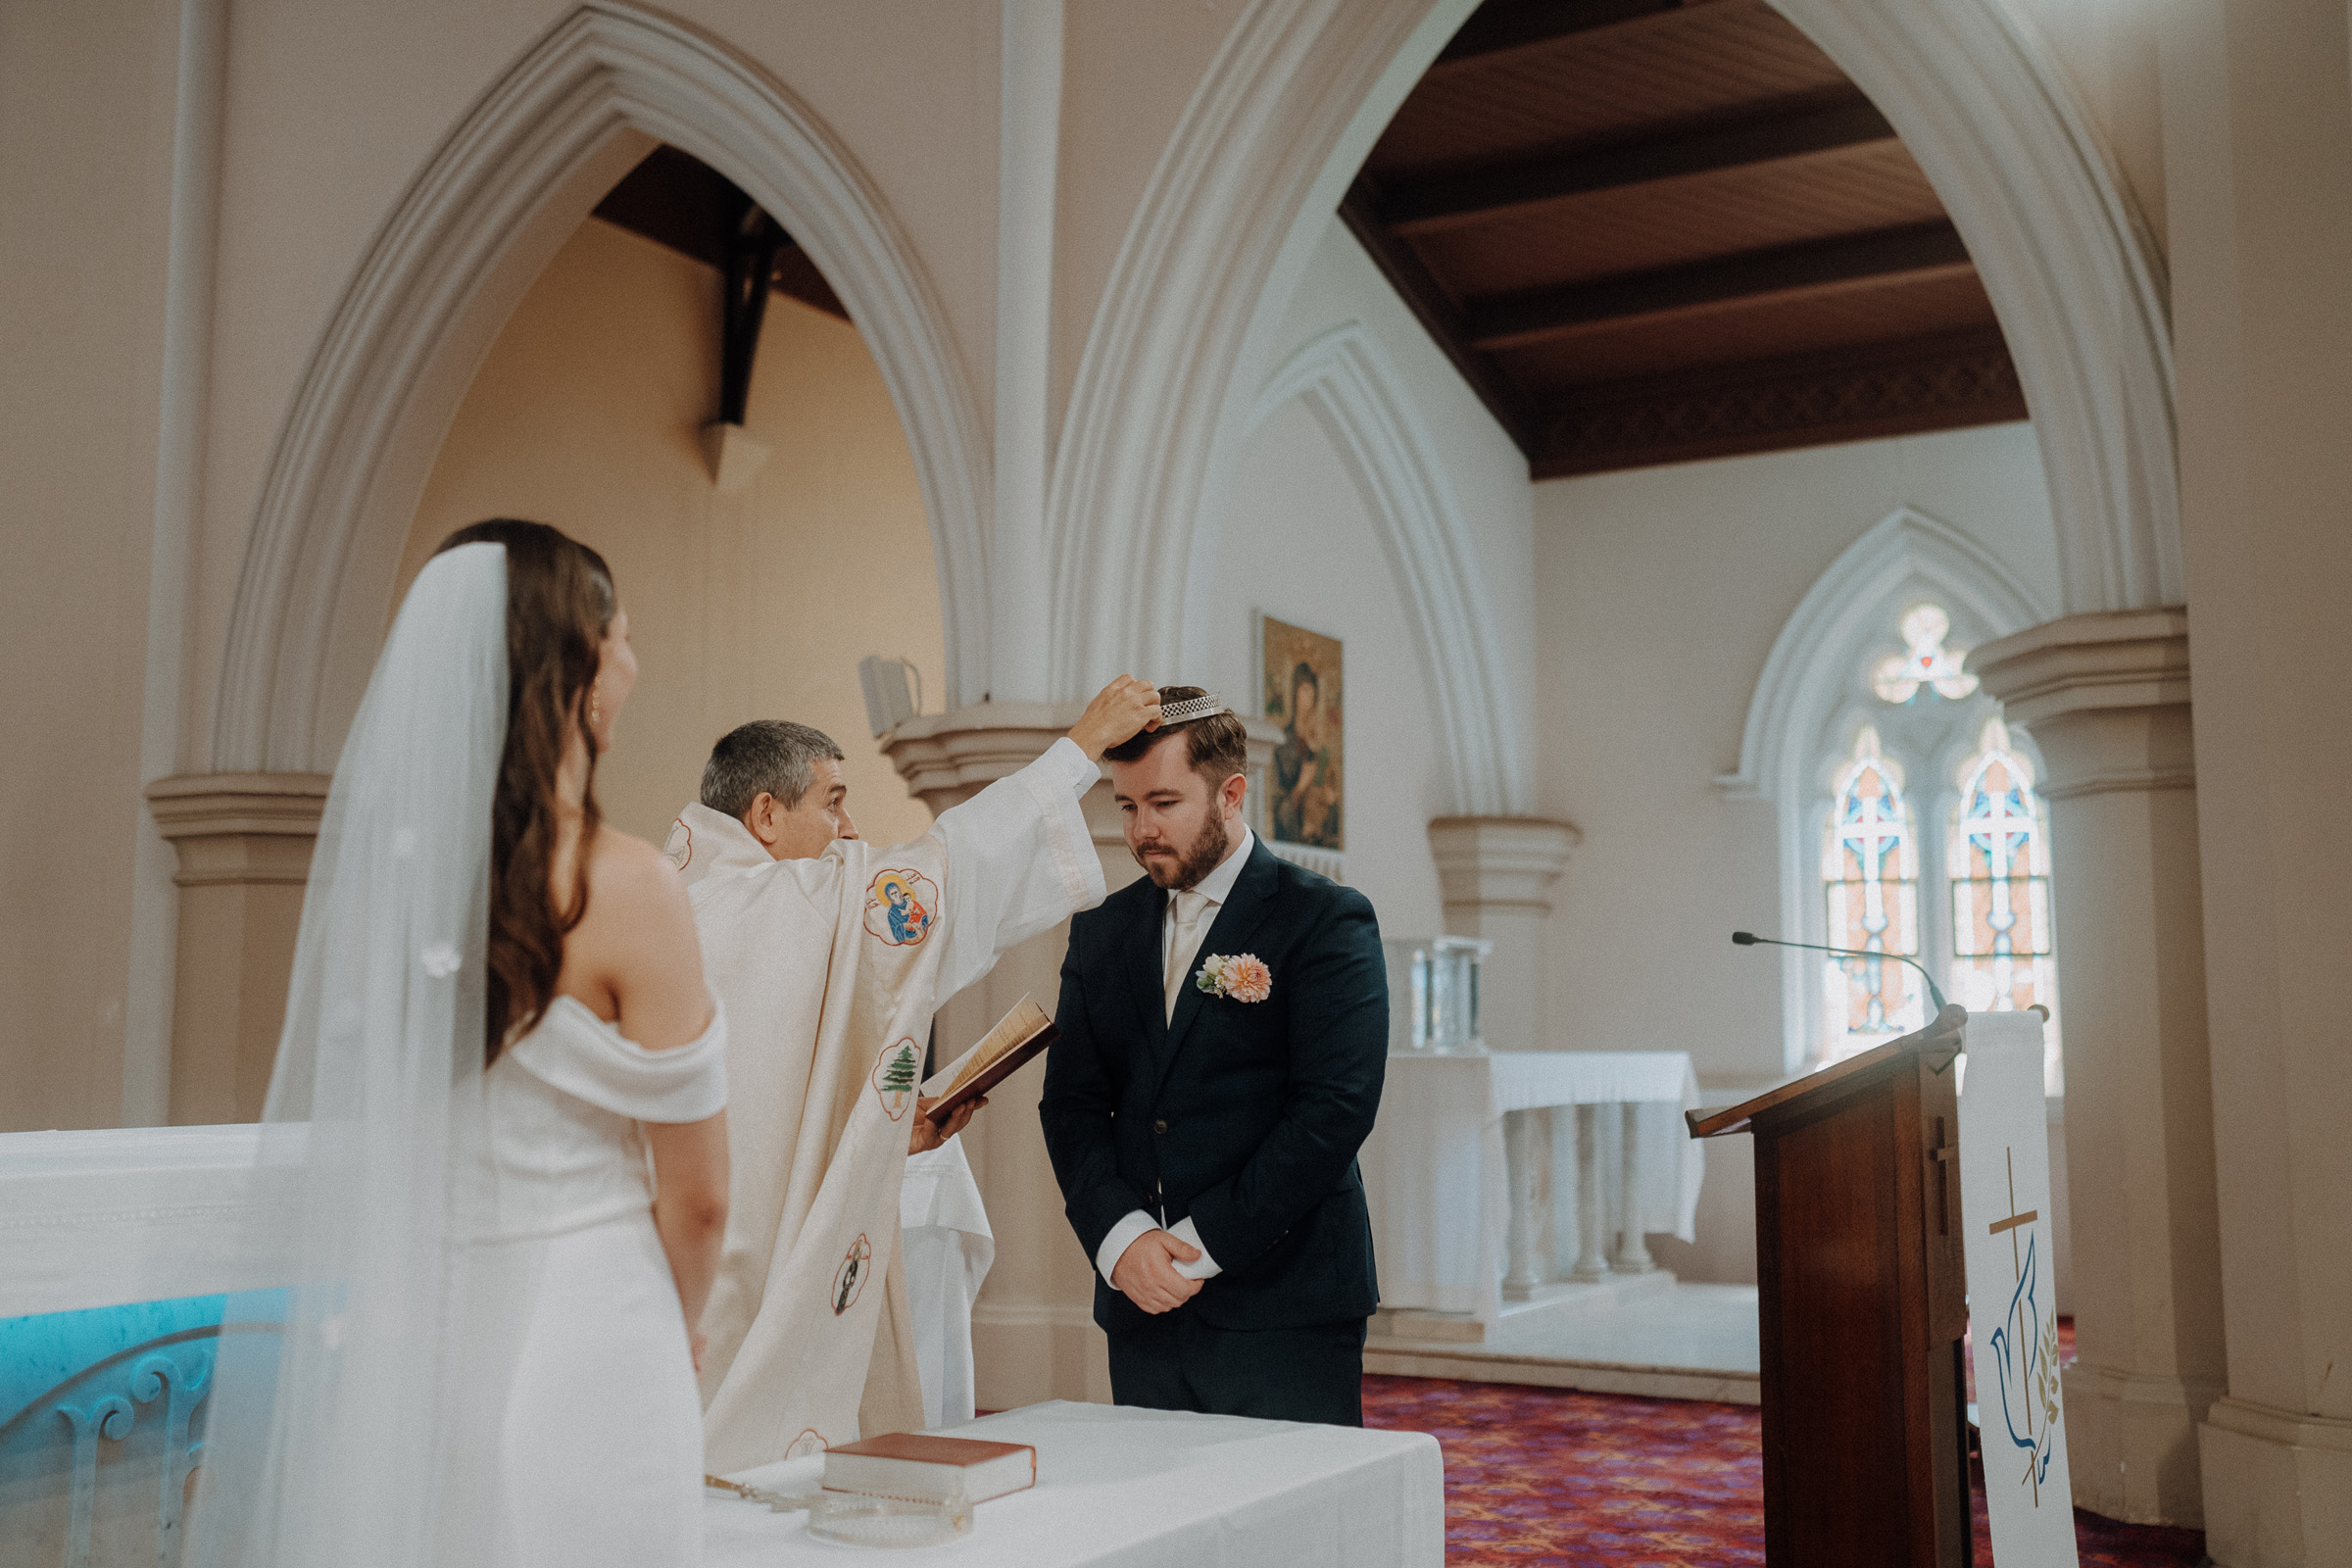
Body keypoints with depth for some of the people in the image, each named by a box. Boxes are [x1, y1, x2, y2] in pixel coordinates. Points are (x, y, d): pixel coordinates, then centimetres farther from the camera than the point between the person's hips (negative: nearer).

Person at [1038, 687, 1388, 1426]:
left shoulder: (1327, 921, -4)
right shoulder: (1103, 930, 13)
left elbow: (1336, 1108, -12)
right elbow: (1071, 1101, 8)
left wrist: (1202, 1247, -14)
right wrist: (1121, 1236, -9)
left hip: (1286, 1307, -4)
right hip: (1142, 1308, 5)